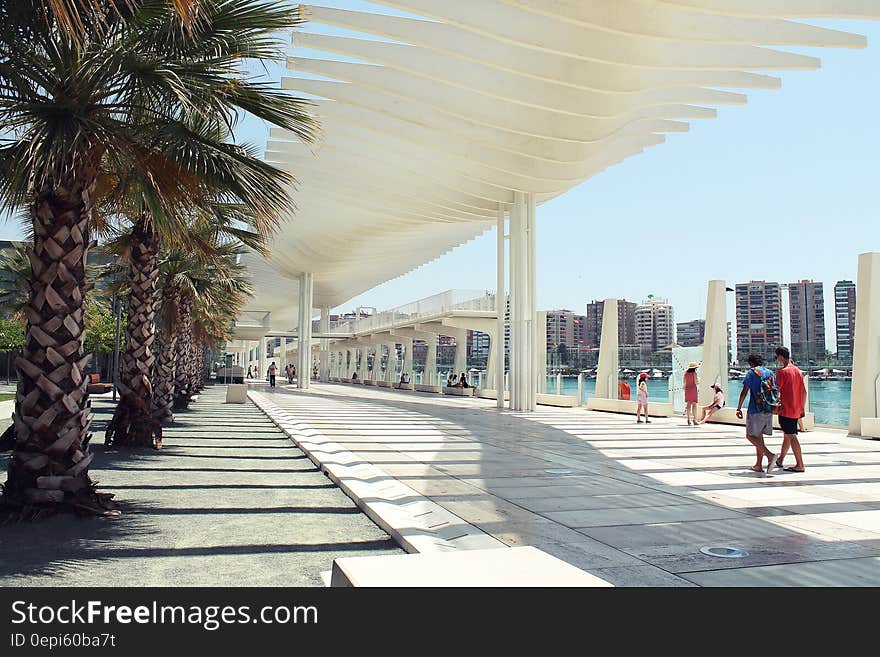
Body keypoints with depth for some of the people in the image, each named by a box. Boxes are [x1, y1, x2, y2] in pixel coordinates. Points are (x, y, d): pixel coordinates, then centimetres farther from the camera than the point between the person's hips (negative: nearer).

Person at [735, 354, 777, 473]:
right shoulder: (770, 373, 14)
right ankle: (758, 465, 12)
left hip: (756, 410, -7)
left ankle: (770, 455, -21)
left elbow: (744, 392, -9)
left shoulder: (751, 372, -4)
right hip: (769, 410, 7)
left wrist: (739, 408, -5)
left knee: (750, 435, -3)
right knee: (759, 436, 13)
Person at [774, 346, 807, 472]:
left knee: (791, 436, -5)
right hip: (796, 410, 9)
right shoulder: (798, 370, 11)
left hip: (786, 409, -9)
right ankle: (780, 460, 29)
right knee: (787, 435, 17)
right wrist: (802, 408, 19)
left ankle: (800, 465, -5)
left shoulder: (782, 372, -14)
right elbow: (804, 392, 13)